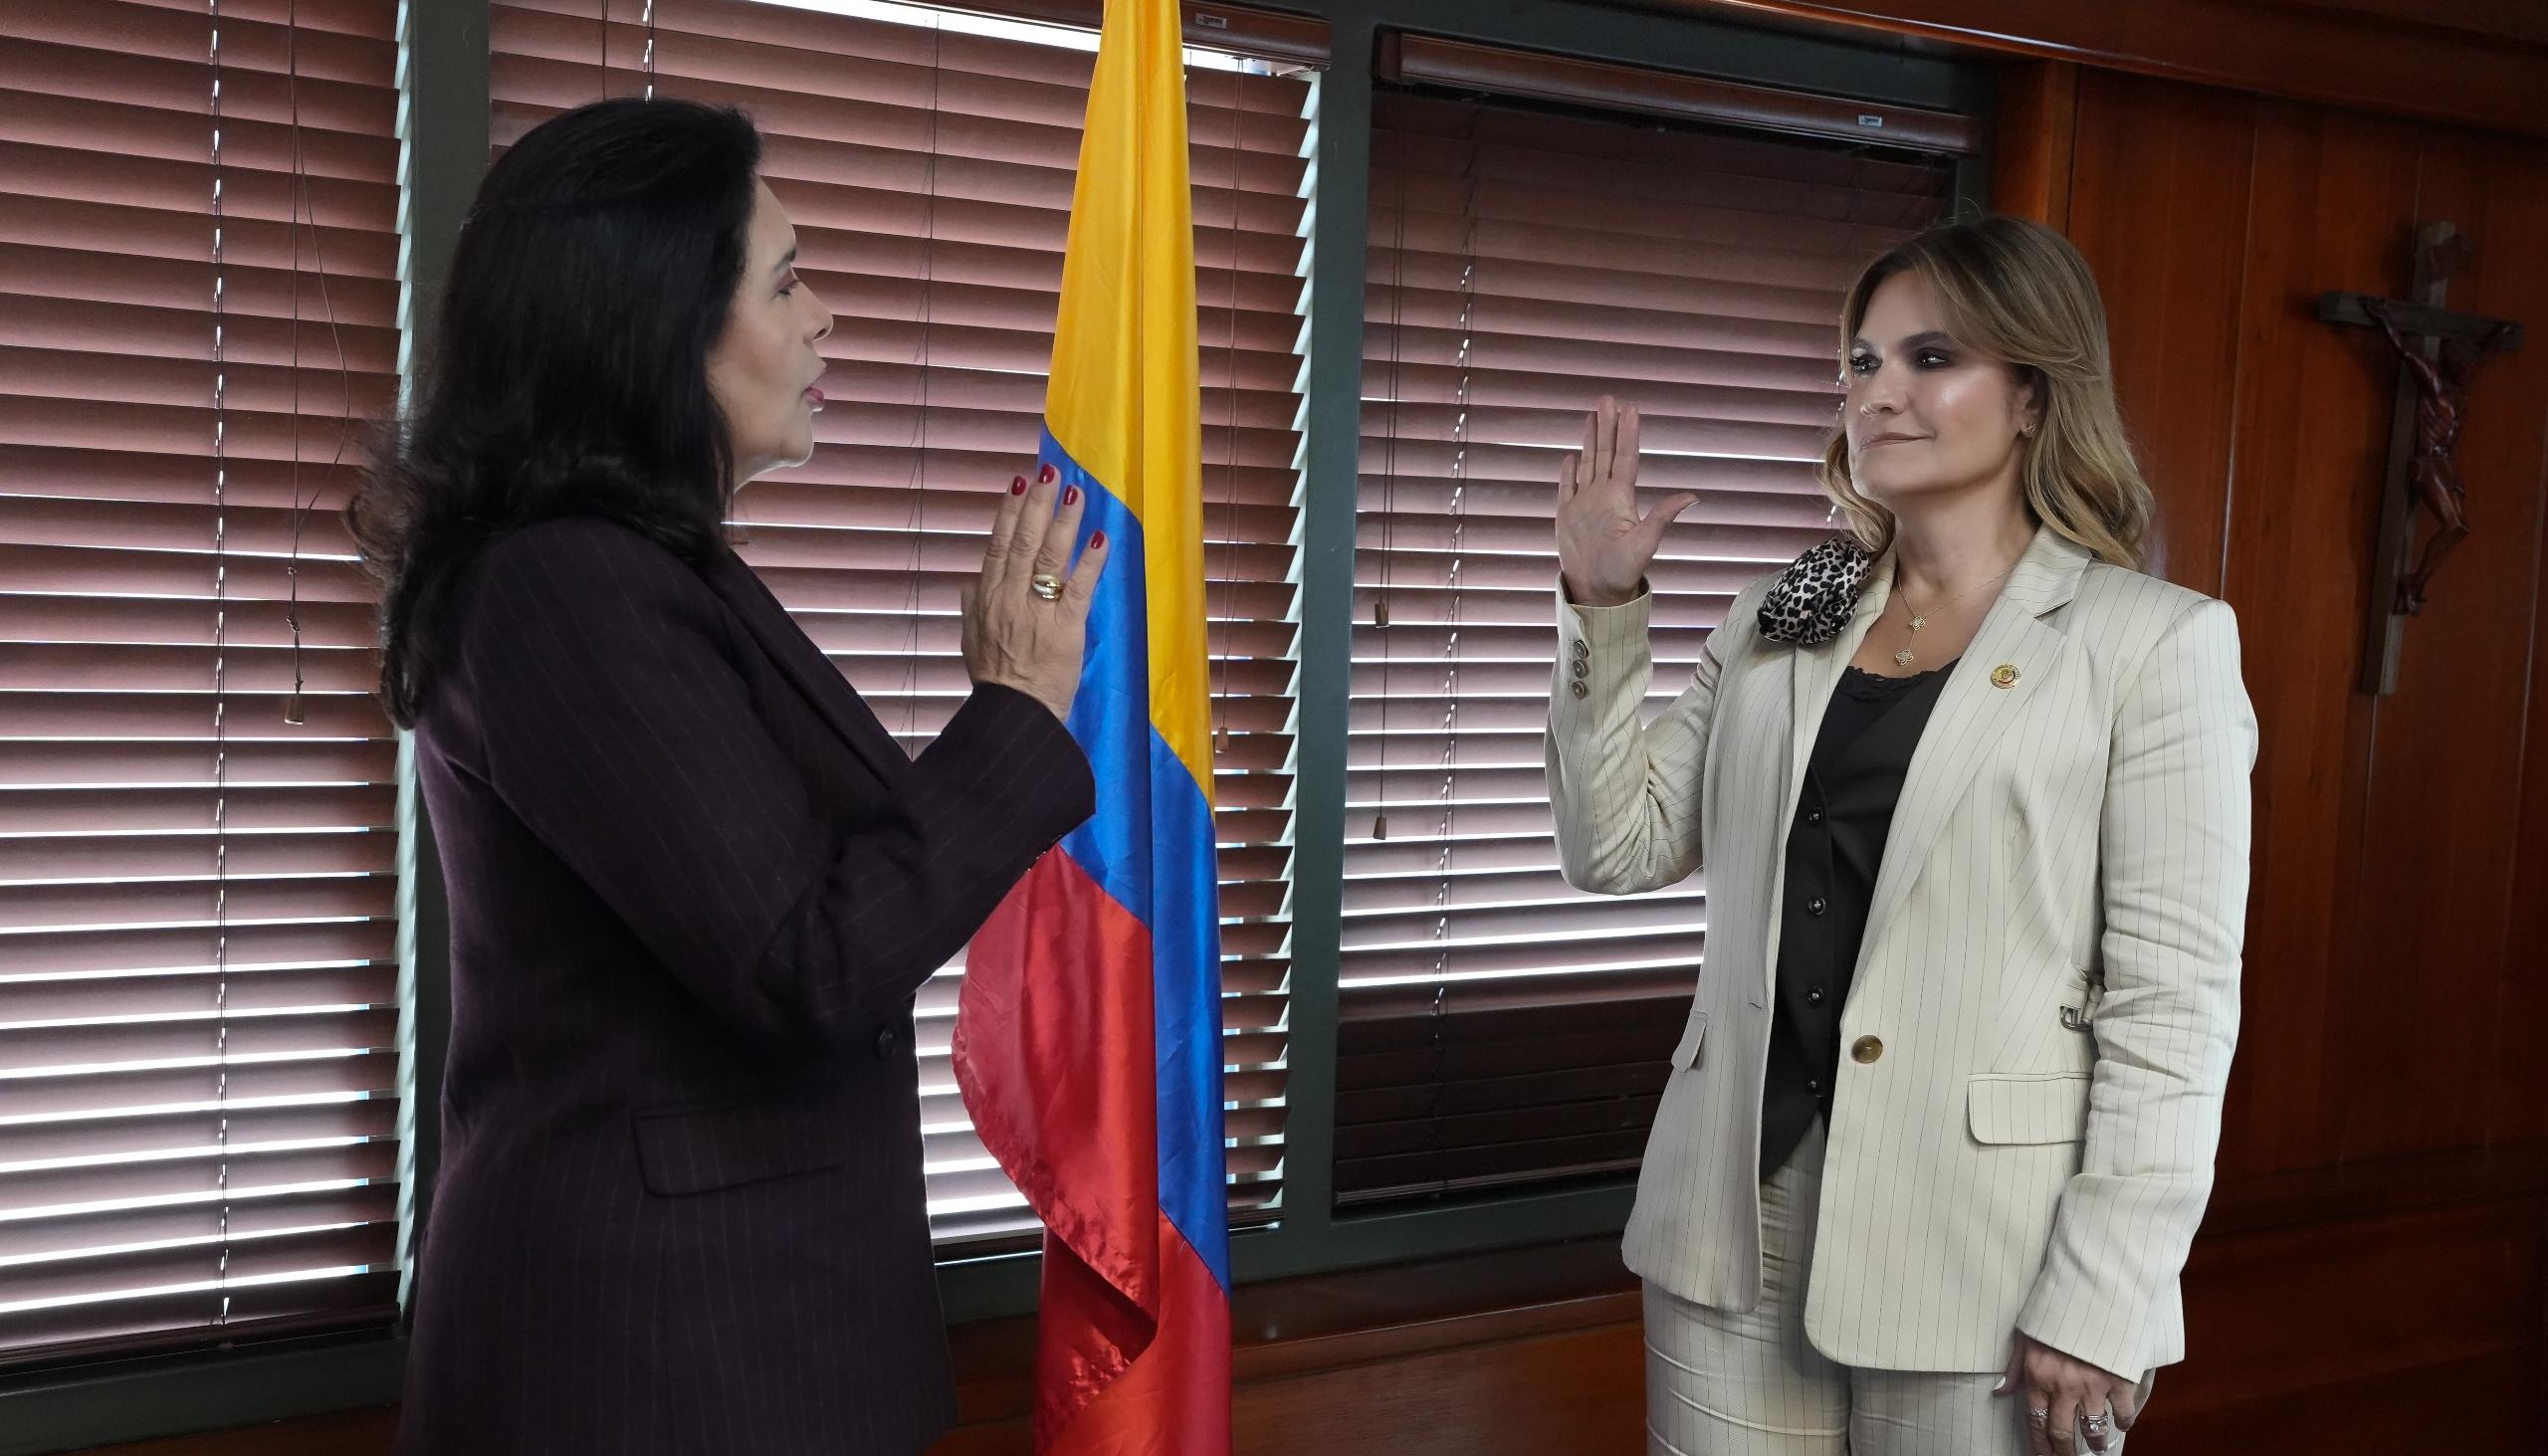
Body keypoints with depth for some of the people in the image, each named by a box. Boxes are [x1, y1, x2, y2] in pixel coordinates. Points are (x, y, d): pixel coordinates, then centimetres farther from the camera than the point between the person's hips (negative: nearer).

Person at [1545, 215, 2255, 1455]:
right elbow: (1620, 848, 7)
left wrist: (2102, 1297, -13)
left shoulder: (2157, 642, -5)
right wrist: (1601, 610, -1)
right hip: (1739, 1220, 4)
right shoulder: (1777, 623, 9)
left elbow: (2172, 998, -9)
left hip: (1979, 1258, -4)